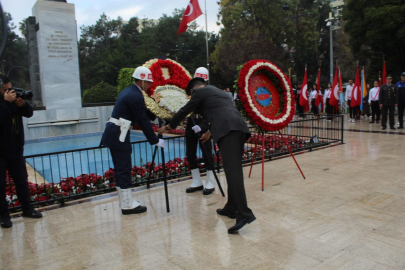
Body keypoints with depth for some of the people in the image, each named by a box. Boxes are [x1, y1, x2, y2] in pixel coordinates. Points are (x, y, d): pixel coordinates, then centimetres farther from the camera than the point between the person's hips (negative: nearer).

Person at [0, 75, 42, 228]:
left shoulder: (13, 101, 3)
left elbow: (29, 113, 4)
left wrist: (23, 104, -14)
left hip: (16, 150, 5)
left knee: (21, 181, 13)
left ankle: (27, 209, 24)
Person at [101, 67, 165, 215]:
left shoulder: (128, 91, 15)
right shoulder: (136, 96, -15)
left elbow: (141, 116, 19)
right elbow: (143, 121, -15)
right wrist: (155, 141, -9)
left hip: (113, 134, 10)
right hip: (118, 136, -10)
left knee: (121, 169, 14)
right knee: (124, 170, -3)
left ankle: (125, 201, 24)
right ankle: (128, 205, 6)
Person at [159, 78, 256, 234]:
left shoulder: (199, 92, 12)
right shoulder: (216, 90, 35)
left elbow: (184, 111, 17)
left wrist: (168, 127, 32)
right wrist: (210, 132, 56)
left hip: (227, 129, -9)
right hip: (239, 127, 9)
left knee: (232, 171, -14)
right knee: (234, 170, 12)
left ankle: (244, 214, -20)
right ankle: (231, 208, 19)